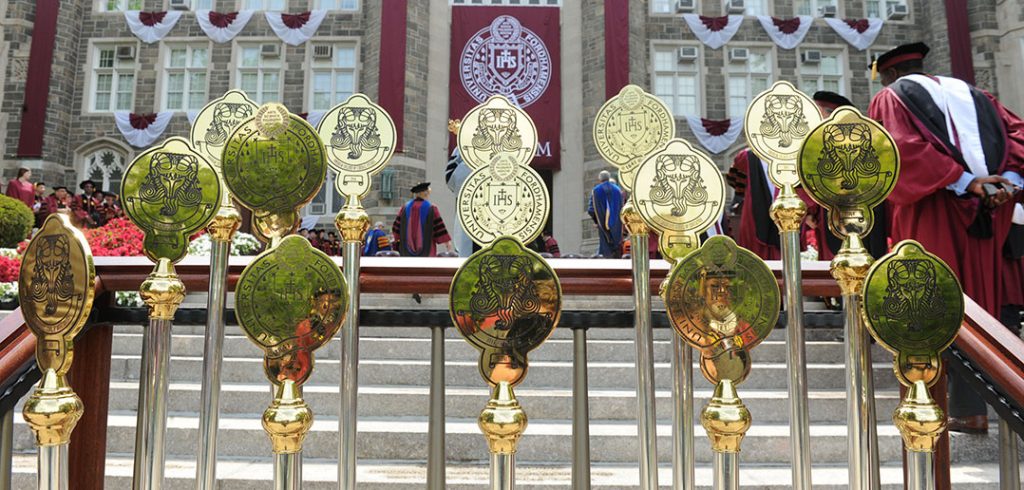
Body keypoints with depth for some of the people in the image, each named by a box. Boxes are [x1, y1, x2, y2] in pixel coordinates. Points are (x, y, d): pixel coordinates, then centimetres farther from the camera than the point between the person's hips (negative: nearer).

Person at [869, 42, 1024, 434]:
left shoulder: (890, 98, 5)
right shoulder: (970, 93, 21)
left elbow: (904, 148, -13)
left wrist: (965, 182, -16)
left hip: (933, 214, -5)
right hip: (988, 214, 5)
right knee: (981, 299, 13)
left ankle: (968, 409, 1)